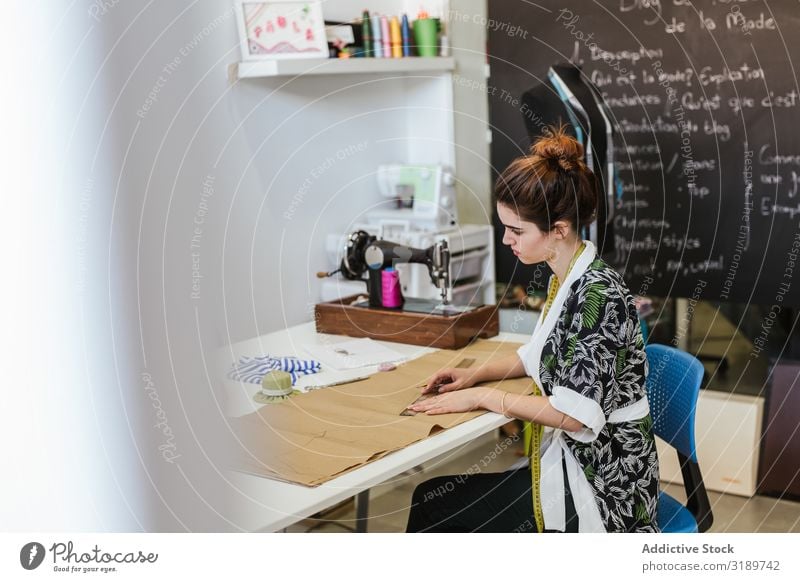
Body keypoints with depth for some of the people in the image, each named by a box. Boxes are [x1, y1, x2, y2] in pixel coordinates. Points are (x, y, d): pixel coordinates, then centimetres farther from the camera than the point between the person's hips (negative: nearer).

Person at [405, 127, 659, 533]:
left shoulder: (597, 294, -24)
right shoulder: (564, 280, 5)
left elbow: (574, 414, -26)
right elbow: (542, 354, 21)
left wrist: (481, 397, -16)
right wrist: (476, 374, 6)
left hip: (600, 485, -9)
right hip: (571, 461, 9)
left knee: (431, 508, -6)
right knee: (434, 500, 6)